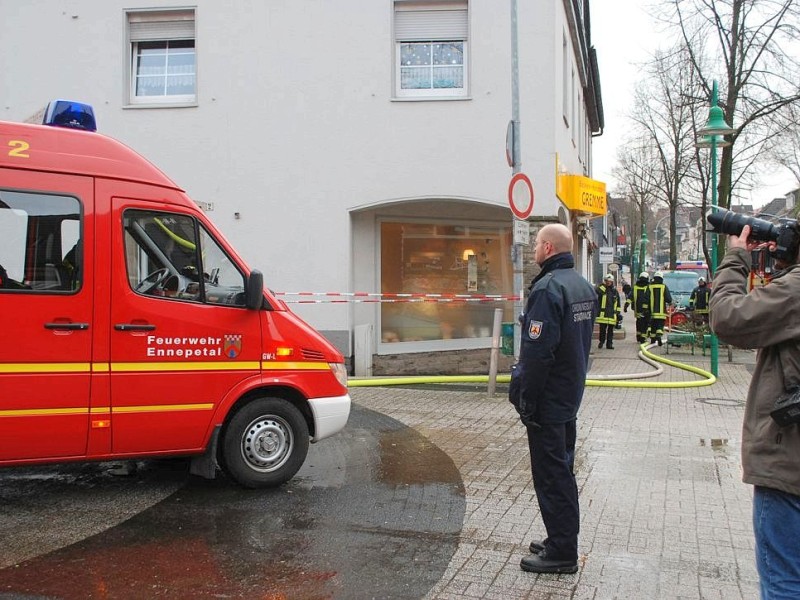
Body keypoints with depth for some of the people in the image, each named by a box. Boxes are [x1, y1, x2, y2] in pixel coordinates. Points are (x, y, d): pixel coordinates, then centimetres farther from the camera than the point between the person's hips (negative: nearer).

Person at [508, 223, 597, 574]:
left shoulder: (548, 288, -20)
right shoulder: (583, 286, 10)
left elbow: (537, 351, -24)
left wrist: (524, 398, -18)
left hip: (547, 400, -10)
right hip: (570, 397, 10)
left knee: (551, 476, 0)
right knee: (562, 470, 18)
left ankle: (561, 552, 8)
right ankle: (563, 542, 30)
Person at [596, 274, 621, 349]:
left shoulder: (615, 291, 12)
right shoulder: (602, 289, 3)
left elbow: (618, 303, 17)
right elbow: (598, 291, -23)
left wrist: (618, 312, 12)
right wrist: (603, 284, -20)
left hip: (612, 314, 3)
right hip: (603, 314, -2)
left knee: (610, 330, 6)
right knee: (602, 329, 1)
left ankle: (609, 343, 11)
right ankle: (601, 342, 17)